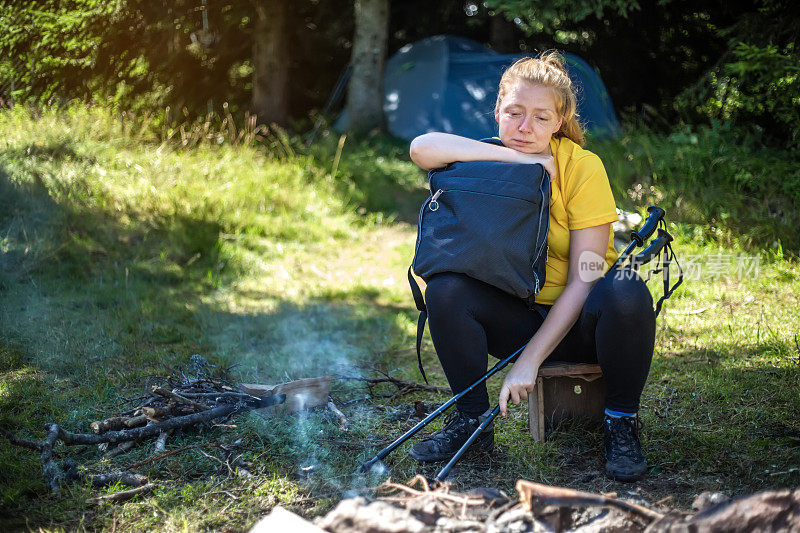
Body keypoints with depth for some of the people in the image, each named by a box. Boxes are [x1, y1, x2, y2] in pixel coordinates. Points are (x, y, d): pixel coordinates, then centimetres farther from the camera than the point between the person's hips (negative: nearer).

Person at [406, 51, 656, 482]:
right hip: (519, 314, 3)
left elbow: (583, 280, -20)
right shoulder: (490, 159, -5)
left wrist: (529, 359, -27)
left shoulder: (582, 167, -15)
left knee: (626, 292, -35)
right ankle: (471, 417, -5)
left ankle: (621, 422, -12)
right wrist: (521, 159, -29)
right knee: (445, 289, -24)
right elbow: (422, 147, -27)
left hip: (578, 319, -3)